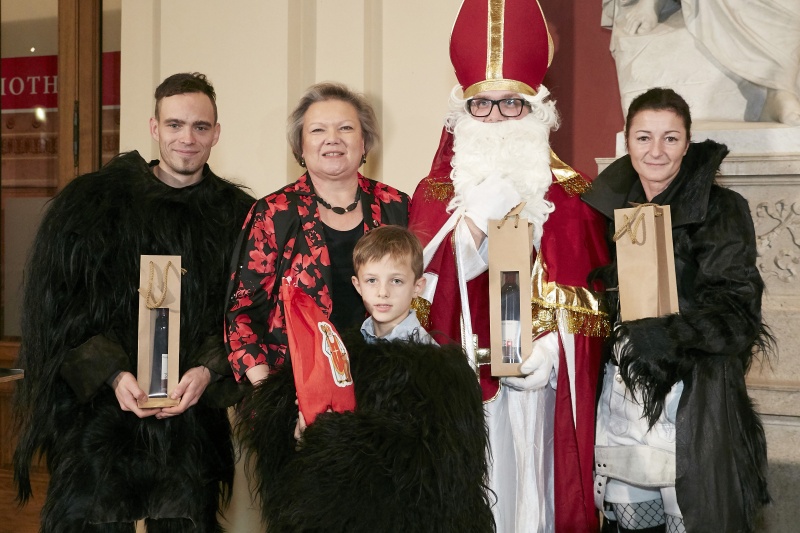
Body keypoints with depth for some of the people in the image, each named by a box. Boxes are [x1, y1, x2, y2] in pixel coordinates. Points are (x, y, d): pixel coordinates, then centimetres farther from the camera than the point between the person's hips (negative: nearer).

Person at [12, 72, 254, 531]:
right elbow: (59, 309, -1)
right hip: (98, 412, -1)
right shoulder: (91, 202, 1)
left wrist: (209, 371, -14)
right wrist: (111, 374, -14)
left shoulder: (238, 216, 4)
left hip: (193, 416, 2)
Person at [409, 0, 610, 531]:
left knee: (532, 486, 2)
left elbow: (589, 297, 1)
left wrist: (552, 351, -14)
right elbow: (422, 292, -2)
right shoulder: (435, 193, 7)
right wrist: (471, 227, -14)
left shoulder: (571, 194, 6)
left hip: (539, 379, 0)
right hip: (458, 380, 0)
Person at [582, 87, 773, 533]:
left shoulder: (721, 210, -5)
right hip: (621, 393, 4)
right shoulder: (612, 204, 9)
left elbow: (735, 307, -11)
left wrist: (674, 335, -25)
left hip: (695, 399, -4)